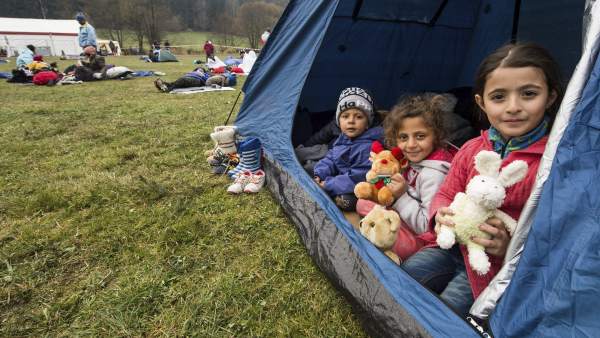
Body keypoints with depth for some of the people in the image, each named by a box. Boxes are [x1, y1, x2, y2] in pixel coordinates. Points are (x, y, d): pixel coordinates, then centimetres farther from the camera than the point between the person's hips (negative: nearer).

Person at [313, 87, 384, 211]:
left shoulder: (368, 148, -26)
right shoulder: (343, 139, 2)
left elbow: (357, 178, -28)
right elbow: (330, 159, 10)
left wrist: (328, 185, -24)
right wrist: (319, 175, -8)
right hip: (338, 179, 8)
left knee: (344, 200, -35)